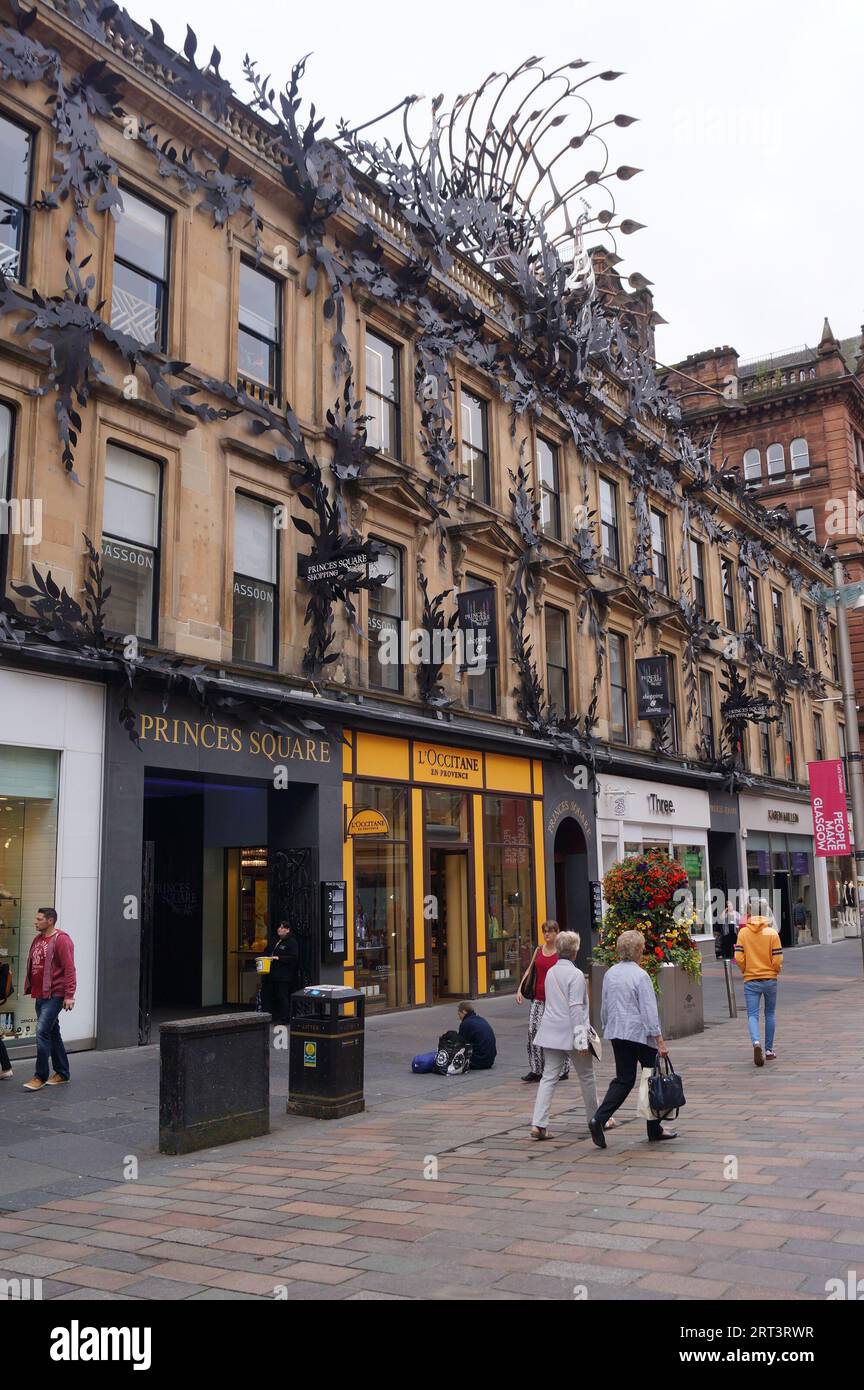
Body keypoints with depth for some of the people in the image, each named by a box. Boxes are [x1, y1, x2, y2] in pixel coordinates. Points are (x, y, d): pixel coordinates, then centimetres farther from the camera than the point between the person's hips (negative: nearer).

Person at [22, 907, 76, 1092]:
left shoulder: (61, 939, -13)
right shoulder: (38, 939, 13)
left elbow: (69, 969, -16)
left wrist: (69, 995, -20)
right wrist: (31, 988, 17)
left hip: (54, 995, -9)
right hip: (40, 994, 9)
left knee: (42, 1031, -12)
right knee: (52, 1033, 14)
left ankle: (40, 1077, -5)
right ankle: (62, 1074, 23)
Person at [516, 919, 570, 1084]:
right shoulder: (539, 950, 11)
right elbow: (529, 970, 16)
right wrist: (520, 990, 8)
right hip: (538, 998, 5)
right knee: (533, 1031, -1)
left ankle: (563, 1070, 13)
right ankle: (536, 1070, 7)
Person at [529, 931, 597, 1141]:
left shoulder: (551, 972, 10)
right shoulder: (575, 975, -13)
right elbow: (575, 1008, -18)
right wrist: (581, 1040, -17)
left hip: (550, 1033, 6)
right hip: (570, 1033, -6)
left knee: (548, 1077, 3)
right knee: (586, 1076, 13)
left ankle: (538, 1124, -8)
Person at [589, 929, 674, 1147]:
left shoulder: (610, 974, 6)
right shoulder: (640, 975, -14)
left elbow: (604, 1007, 14)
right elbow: (649, 1010, -16)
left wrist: (606, 1030, 25)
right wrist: (659, 1040, -13)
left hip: (617, 1033, 6)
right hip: (641, 1033, -6)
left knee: (623, 1080, 9)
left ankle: (599, 1119, -8)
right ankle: (654, 1129, 18)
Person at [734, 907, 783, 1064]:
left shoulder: (743, 932, -4)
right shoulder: (772, 933, -8)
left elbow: (739, 958, -8)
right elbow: (777, 959, -10)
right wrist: (777, 970, 11)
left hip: (750, 980, 0)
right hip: (770, 979, 0)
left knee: (752, 1015, 1)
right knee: (770, 1014, 17)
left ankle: (756, 1042, -25)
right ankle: (769, 1050, 21)